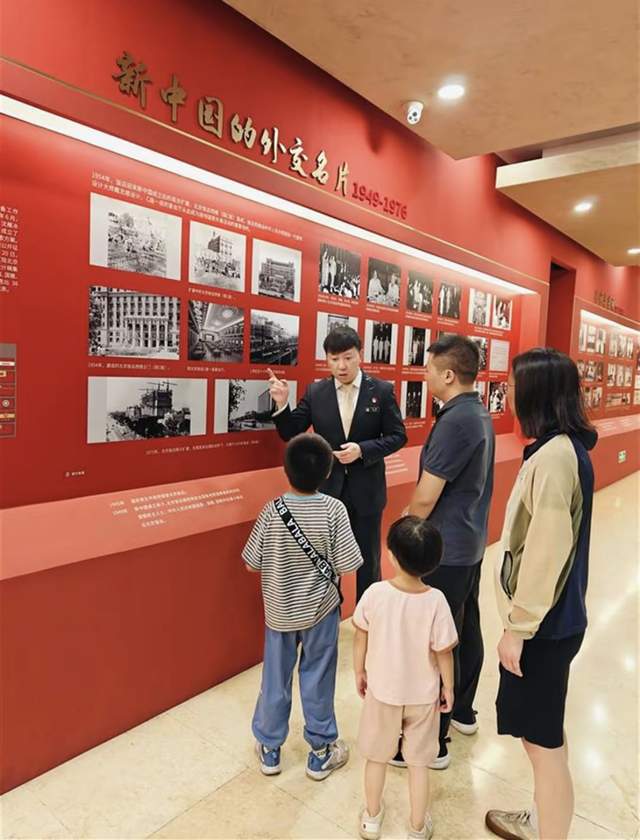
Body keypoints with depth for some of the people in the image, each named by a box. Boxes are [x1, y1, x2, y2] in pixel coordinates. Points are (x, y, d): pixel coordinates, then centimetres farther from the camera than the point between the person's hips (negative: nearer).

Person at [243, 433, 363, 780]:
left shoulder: (272, 510, -17)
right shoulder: (334, 510, -19)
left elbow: (252, 563, -9)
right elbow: (347, 566, -15)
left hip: (279, 610, 1)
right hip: (320, 609, -1)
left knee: (275, 678, 18)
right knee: (317, 679, 15)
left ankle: (269, 748, 34)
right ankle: (321, 751, 31)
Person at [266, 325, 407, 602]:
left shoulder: (382, 390, -7)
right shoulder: (315, 392, -3)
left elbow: (397, 436, -6)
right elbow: (291, 434, -2)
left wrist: (363, 449, -21)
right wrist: (282, 404, -19)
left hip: (366, 489, -1)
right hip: (326, 488, 1)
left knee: (368, 558, 16)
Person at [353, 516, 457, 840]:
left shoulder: (375, 593, -23)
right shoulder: (436, 600, -24)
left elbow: (361, 638, -9)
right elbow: (443, 652, -14)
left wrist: (359, 672, 8)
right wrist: (448, 687, 4)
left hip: (382, 691, 1)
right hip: (422, 696, 0)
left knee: (376, 757, 23)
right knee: (419, 762, 21)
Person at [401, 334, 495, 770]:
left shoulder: (454, 421, -23)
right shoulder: (480, 415, 7)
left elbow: (425, 497, -24)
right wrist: (415, 528, 16)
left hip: (444, 550, -10)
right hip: (470, 543, 10)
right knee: (467, 630, 21)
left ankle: (432, 742, 15)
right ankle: (463, 711, 39)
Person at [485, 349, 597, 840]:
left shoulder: (553, 457, -25)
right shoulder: (566, 448, 5)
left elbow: (544, 555, -25)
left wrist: (518, 627, -16)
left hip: (543, 622, -10)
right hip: (555, 614, 10)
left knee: (541, 739, 7)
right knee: (545, 730, 24)